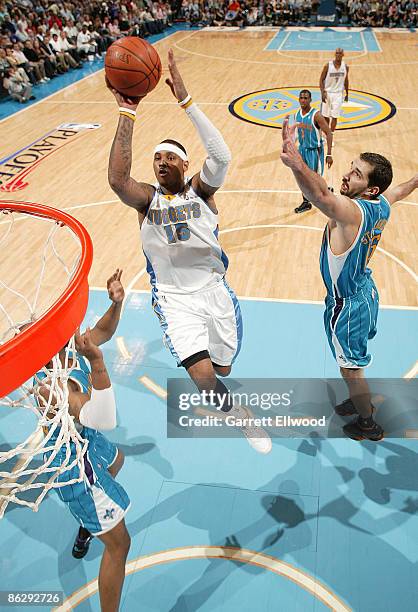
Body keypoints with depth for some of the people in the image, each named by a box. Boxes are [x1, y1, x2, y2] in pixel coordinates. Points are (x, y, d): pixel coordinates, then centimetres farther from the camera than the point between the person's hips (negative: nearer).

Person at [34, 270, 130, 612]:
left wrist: (116, 303, -16)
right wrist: (98, 364, -61)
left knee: (116, 460, 41)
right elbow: (103, 419, -53)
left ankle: (87, 529, 64)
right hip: (75, 464, -10)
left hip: (86, 442, 10)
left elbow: (103, 332, 3)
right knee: (119, 544, 1)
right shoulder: (51, 386, -38)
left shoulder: (68, 351, -15)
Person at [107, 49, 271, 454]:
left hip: (214, 290, 2)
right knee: (204, 378, -19)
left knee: (222, 368, 14)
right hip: (174, 298, -1)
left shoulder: (200, 191, -2)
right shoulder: (147, 199, -3)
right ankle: (237, 412, 14)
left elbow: (221, 157, -23)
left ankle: (188, 350, 52)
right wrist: (127, 113, -27)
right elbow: (117, 179, -25)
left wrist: (185, 100, -27)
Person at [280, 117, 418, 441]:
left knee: (350, 366, 13)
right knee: (355, 359, 29)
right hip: (366, 292, 9)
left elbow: (322, 196, -57)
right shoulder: (383, 204, -7)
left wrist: (297, 163, -75)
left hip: (347, 305, -9)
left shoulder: (351, 211, -34)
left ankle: (368, 425, 34)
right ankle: (361, 401, 52)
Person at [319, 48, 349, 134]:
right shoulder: (328, 65, -10)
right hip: (328, 93, -1)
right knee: (326, 116, 8)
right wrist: (322, 92, -18)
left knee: (334, 116, -7)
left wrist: (347, 94, 16)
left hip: (338, 94, 1)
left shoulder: (345, 66, -1)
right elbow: (321, 80, -7)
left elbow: (346, 81, 12)